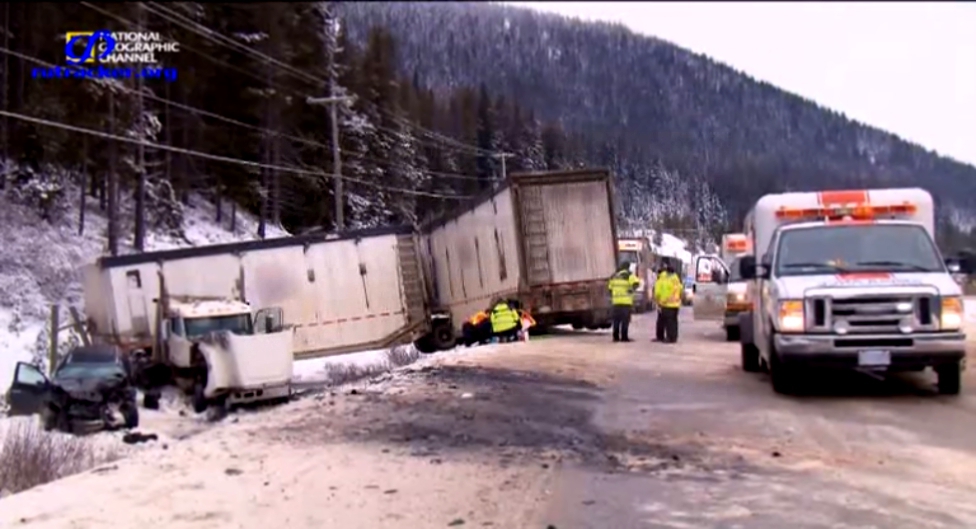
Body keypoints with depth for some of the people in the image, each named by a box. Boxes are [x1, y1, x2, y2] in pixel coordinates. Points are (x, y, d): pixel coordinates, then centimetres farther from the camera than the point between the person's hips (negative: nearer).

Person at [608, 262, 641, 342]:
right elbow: (636, 283, -22)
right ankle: (624, 337, -5)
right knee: (625, 320, -2)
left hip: (616, 302, 6)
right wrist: (632, 289, -9)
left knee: (616, 320, 12)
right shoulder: (628, 275, -3)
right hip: (626, 302, -5)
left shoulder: (614, 276, 15)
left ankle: (616, 337, 12)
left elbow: (610, 288, 21)